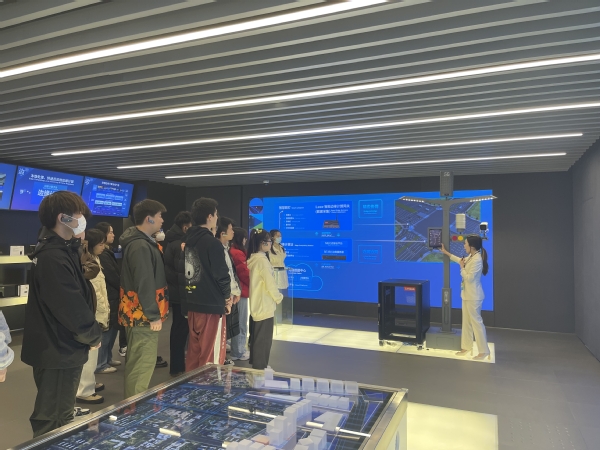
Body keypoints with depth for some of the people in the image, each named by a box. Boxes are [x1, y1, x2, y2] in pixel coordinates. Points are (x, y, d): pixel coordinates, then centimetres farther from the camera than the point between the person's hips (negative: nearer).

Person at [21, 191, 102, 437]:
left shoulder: (59, 250, 10)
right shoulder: (54, 257, -23)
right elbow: (72, 308, -24)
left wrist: (89, 333, 3)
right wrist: (94, 336, -10)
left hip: (56, 348, 10)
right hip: (59, 351, -10)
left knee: (56, 417, 24)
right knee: (53, 425, 6)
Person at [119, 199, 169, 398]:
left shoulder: (141, 242, 12)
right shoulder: (141, 246, -21)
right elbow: (145, 284, -25)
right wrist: (154, 315, -21)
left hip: (139, 313, 11)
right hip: (143, 315, -11)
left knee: (136, 363, 20)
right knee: (143, 364, -2)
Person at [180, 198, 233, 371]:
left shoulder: (188, 241, 9)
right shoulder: (212, 243, -17)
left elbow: (182, 271, 13)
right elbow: (221, 274, -17)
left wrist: (190, 296, 16)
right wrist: (227, 296, -1)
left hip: (192, 303, 8)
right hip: (212, 305, -8)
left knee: (194, 350, 19)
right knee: (211, 355, 3)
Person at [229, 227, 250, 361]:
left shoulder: (229, 251, 8)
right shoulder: (238, 253, -18)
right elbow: (245, 274, -16)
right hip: (240, 291, -9)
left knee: (236, 322, 17)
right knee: (241, 323, 1)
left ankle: (237, 349, 27)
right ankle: (238, 352, 9)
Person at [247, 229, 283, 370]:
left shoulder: (253, 259, 8)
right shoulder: (262, 260, -19)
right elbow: (270, 283, -18)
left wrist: (275, 296, 14)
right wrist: (278, 297, -1)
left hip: (257, 305, 10)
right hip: (264, 305, -10)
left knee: (257, 337, 19)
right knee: (264, 339, 0)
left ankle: (256, 365, 30)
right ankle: (260, 367, 8)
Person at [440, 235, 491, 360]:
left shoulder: (477, 260, -24)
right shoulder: (471, 257, 6)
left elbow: (469, 278, -24)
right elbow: (461, 260, 28)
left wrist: (462, 268, -9)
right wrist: (446, 253, 33)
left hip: (474, 296, -10)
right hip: (467, 294, 10)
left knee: (476, 322, -3)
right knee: (466, 322, 15)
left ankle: (484, 350, 7)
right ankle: (467, 347, 25)